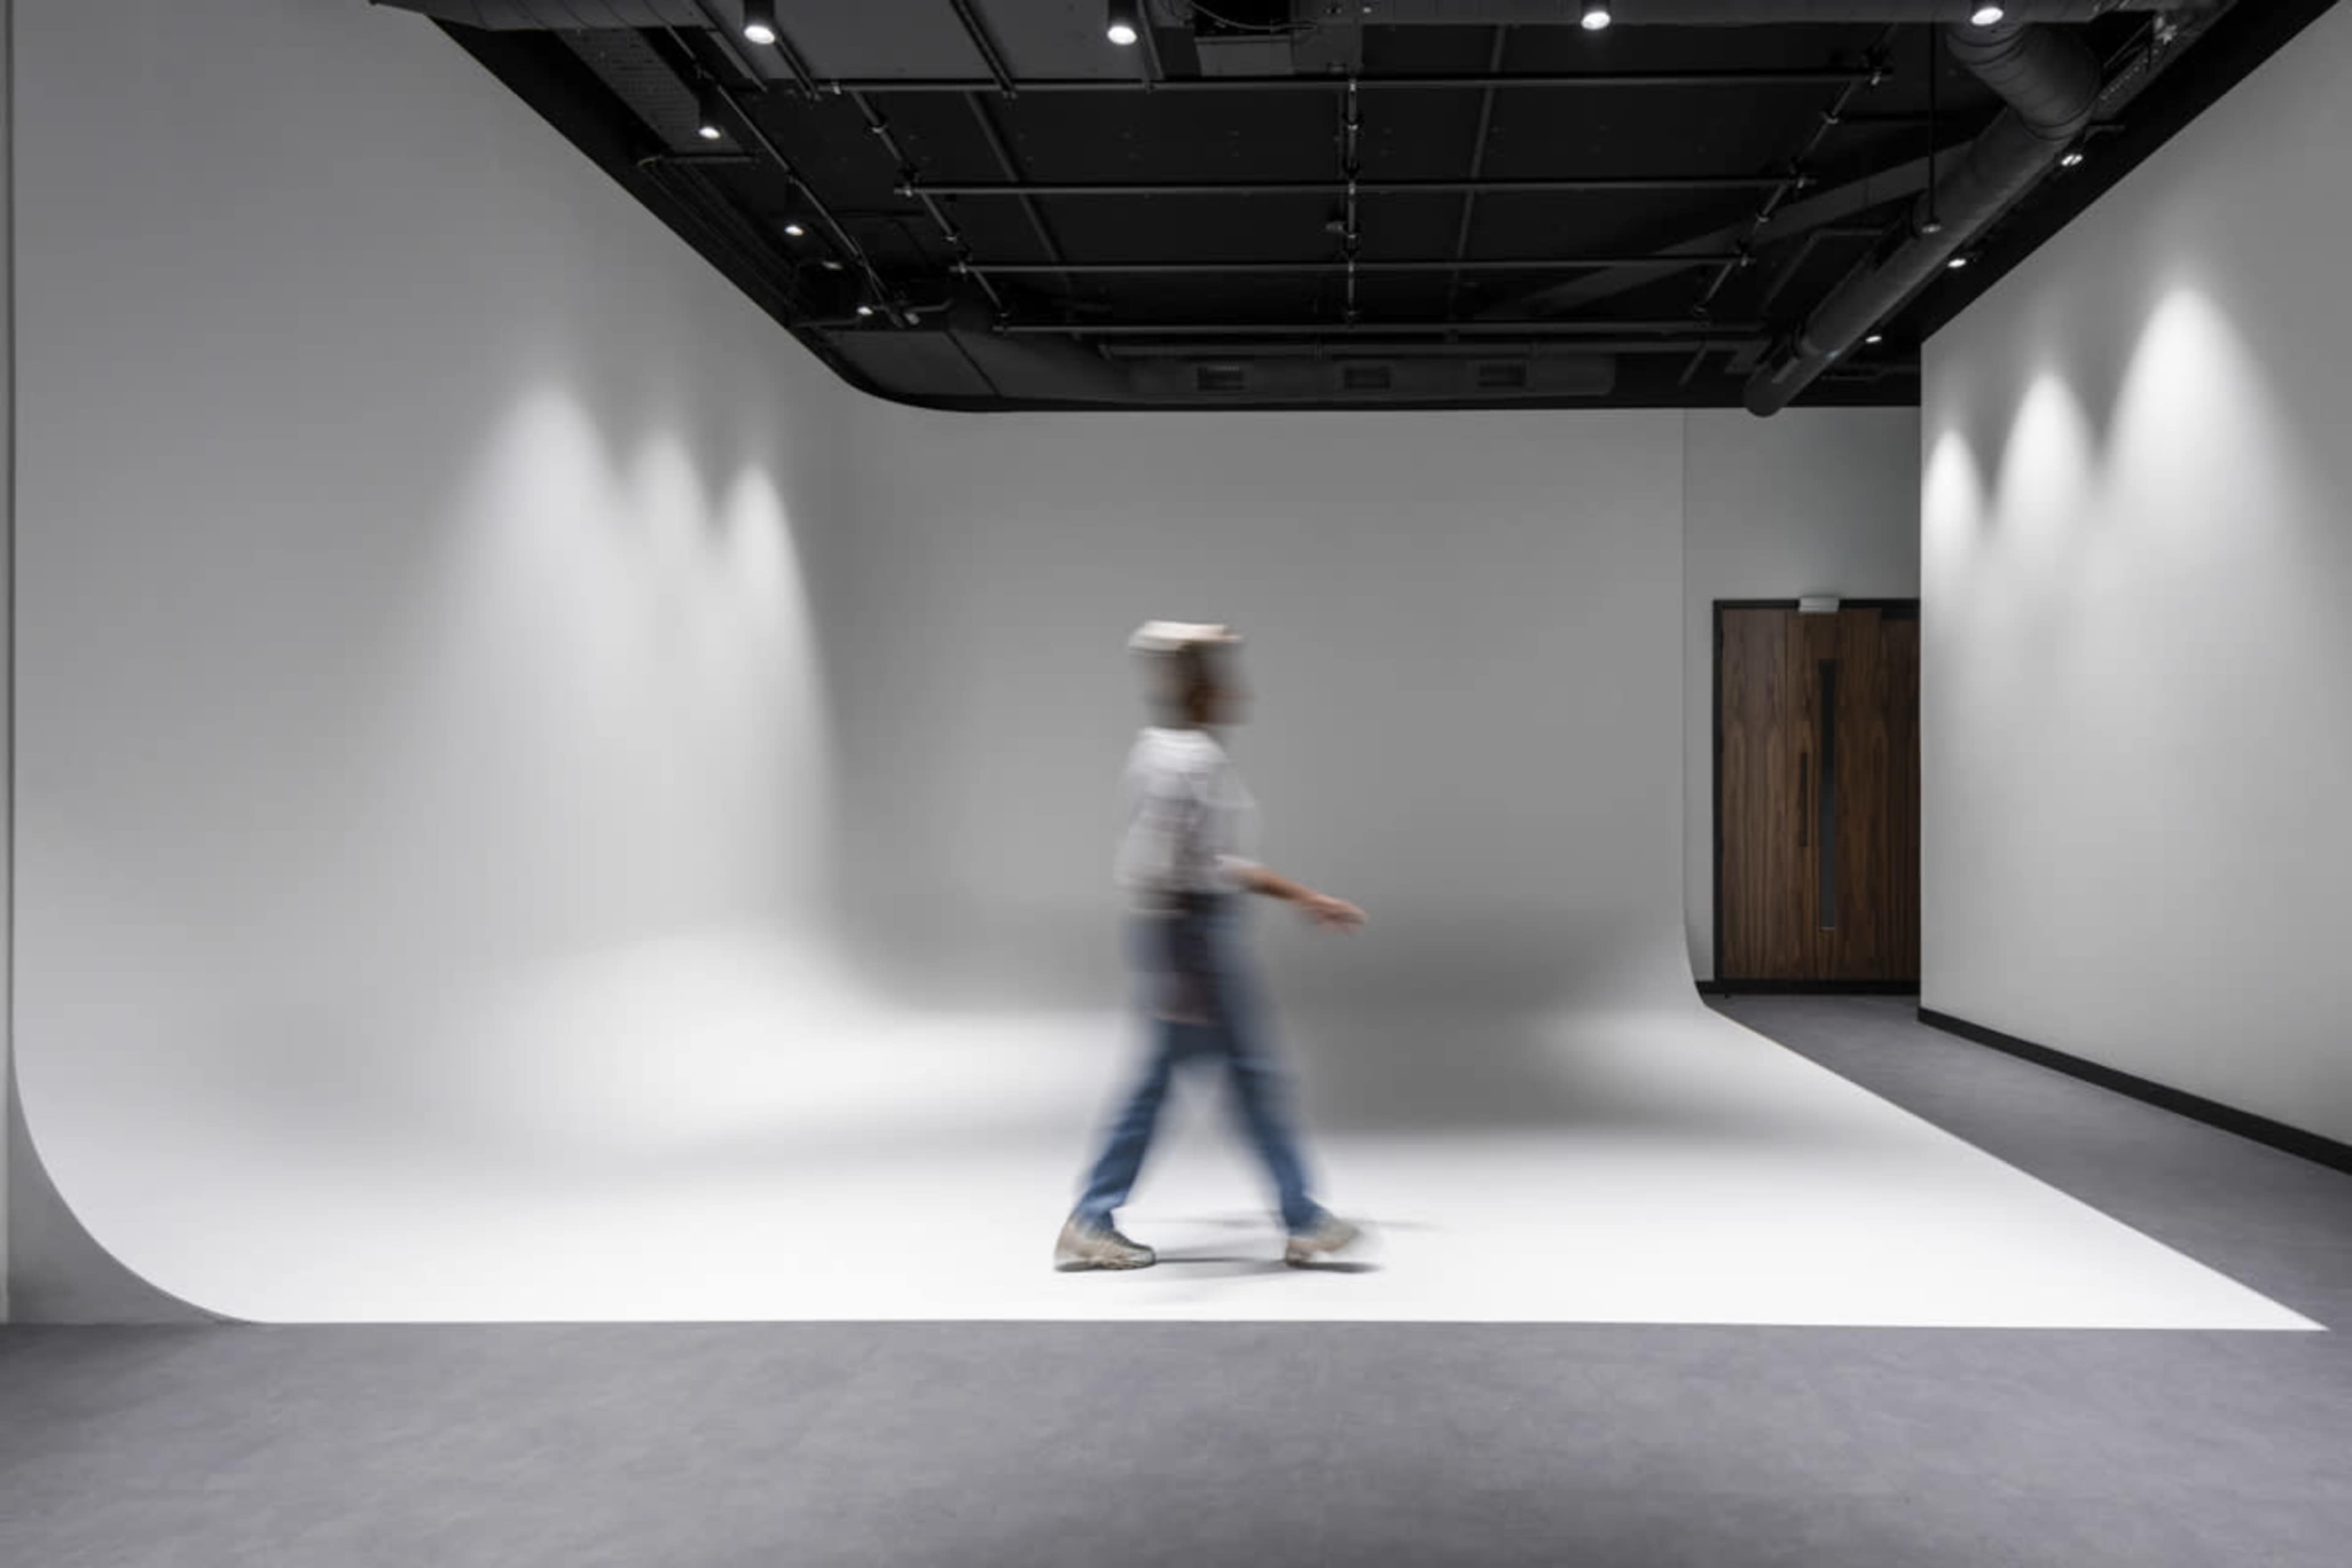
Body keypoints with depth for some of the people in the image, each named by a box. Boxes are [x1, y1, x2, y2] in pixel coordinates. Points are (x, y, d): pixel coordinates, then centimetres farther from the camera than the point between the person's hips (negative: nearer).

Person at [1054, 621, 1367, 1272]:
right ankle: (1305, 1224, 13)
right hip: (1195, 931, -10)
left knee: (1160, 1078, 12)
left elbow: (1219, 862, 22)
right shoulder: (1188, 761, -17)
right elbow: (1153, 869, -23)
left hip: (1178, 931, 10)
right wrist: (1173, 976, -24)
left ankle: (1091, 1224, 15)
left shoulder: (1163, 751, 15)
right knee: (1253, 1072, 1)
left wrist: (1305, 898, 24)